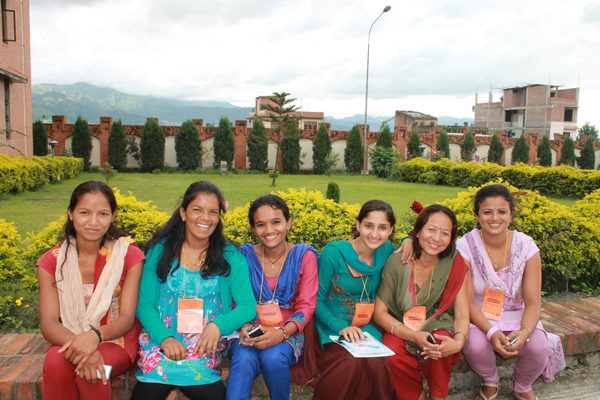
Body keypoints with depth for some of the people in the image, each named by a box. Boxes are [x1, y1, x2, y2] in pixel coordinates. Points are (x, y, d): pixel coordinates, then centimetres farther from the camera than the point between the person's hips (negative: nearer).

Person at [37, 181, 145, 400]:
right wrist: (79, 345, -32)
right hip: (71, 341, 2)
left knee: (90, 371, -33)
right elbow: (48, 323, -11)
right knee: (55, 362, -31)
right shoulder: (51, 261, -1)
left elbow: (127, 318, -11)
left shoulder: (129, 255, -6)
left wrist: (95, 335, -33)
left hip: (116, 341, -2)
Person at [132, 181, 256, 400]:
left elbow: (248, 306, -1)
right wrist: (165, 338, -14)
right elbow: (144, 305, 3)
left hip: (205, 347, 0)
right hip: (160, 341, 0)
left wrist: (219, 324, -20)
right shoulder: (160, 250, 5)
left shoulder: (230, 257, 5)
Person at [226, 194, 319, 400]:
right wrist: (244, 327, -18)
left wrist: (281, 333, -24)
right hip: (251, 332, 1)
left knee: (273, 358, -32)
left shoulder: (304, 256, -1)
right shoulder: (245, 255, 2)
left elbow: (306, 307, -6)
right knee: (244, 359, -33)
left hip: (288, 333, 0)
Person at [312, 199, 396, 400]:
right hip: (333, 329, -3)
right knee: (350, 364, -33)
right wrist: (341, 327, -23)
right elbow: (317, 301, -7)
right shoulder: (333, 252, -11)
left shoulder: (386, 250, 1)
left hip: (367, 329, 3)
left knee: (378, 365, -29)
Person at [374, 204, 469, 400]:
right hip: (400, 330, -1)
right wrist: (414, 336, -26)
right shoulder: (396, 262, -14)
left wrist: (459, 341, -30)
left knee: (440, 345, -32)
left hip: (437, 327, 1)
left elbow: (462, 313, -8)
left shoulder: (455, 264, -9)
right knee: (392, 355, -31)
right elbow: (379, 312, -11)